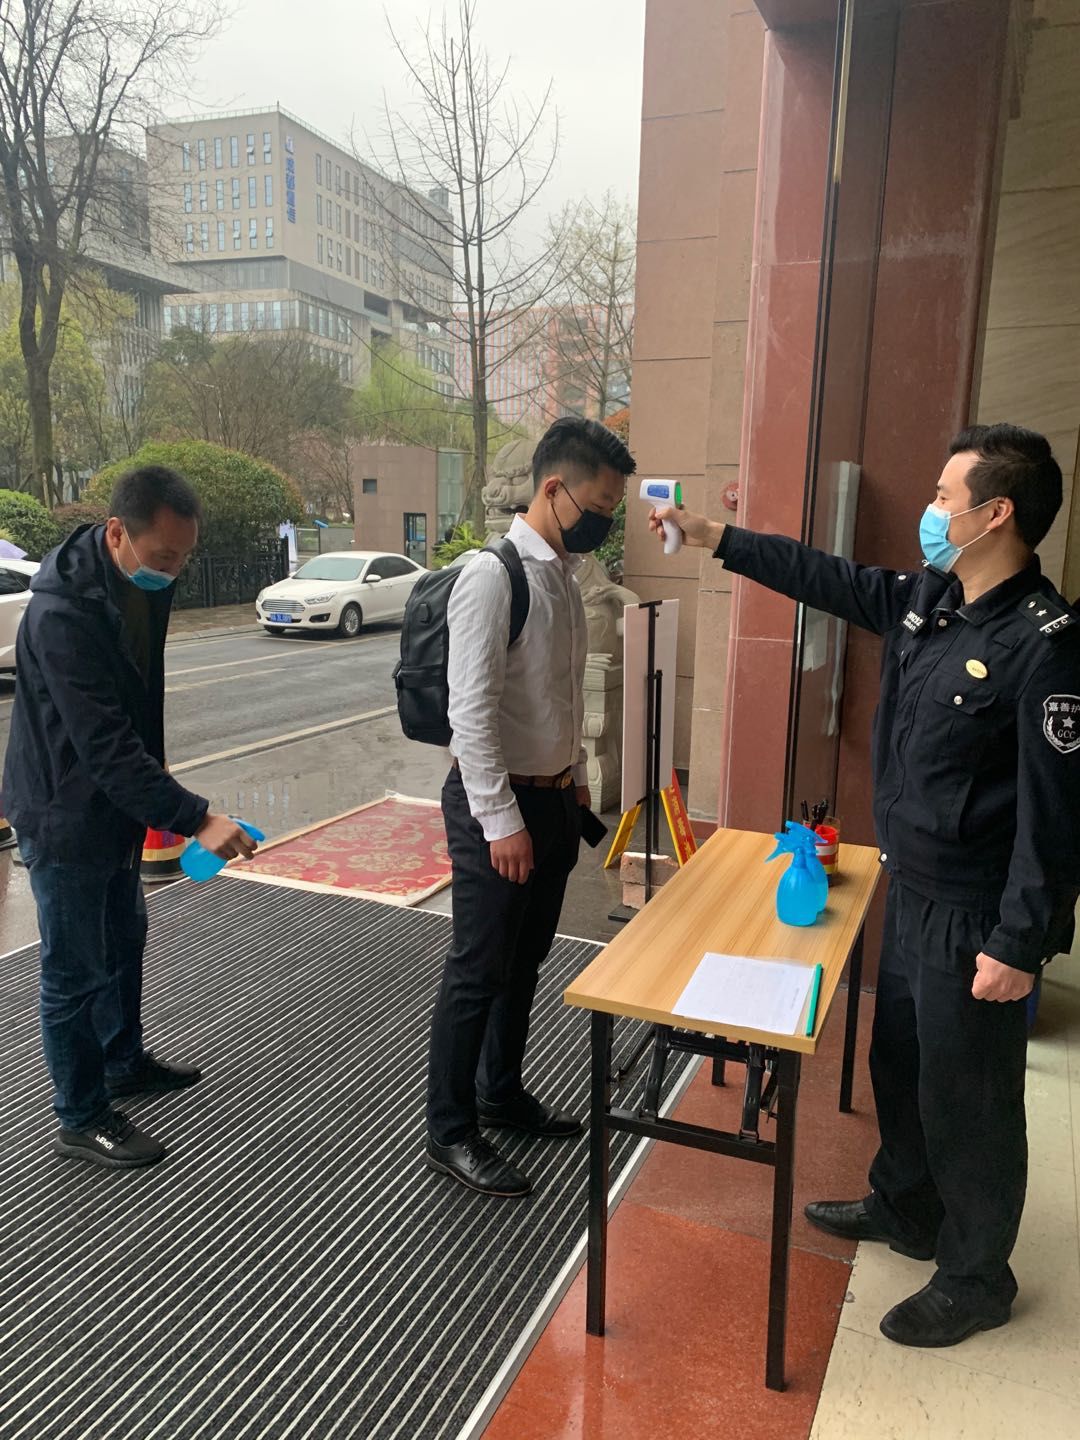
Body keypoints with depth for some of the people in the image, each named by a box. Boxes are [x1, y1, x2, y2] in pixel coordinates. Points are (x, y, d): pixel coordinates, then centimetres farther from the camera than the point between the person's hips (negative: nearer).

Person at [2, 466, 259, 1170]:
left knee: (124, 938, 23)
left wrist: (158, 797, 15)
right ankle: (82, 1119, 22)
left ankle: (125, 1061, 43)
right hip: (64, 813, -9)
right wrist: (194, 817, -36)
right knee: (76, 969, 5)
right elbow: (104, 745, -33)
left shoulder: (143, 583, -2)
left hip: (116, 801, 9)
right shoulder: (63, 611, -30)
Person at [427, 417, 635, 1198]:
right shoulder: (493, 575, -19)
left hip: (554, 797, 9)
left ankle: (502, 1091, 39)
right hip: (497, 802, -8)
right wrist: (502, 819, -22)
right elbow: (471, 710, -23)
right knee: (478, 971, 3)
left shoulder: (566, 574, 8)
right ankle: (450, 1132, 21)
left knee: (525, 961, 20)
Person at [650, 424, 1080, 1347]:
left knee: (967, 1096, 9)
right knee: (898, 1060, 24)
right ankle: (904, 1209, 48)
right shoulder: (924, 597, 1)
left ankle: (976, 1279, 33)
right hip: (911, 890, 8)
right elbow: (826, 579, 13)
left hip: (974, 916, -8)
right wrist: (714, 537, 14)